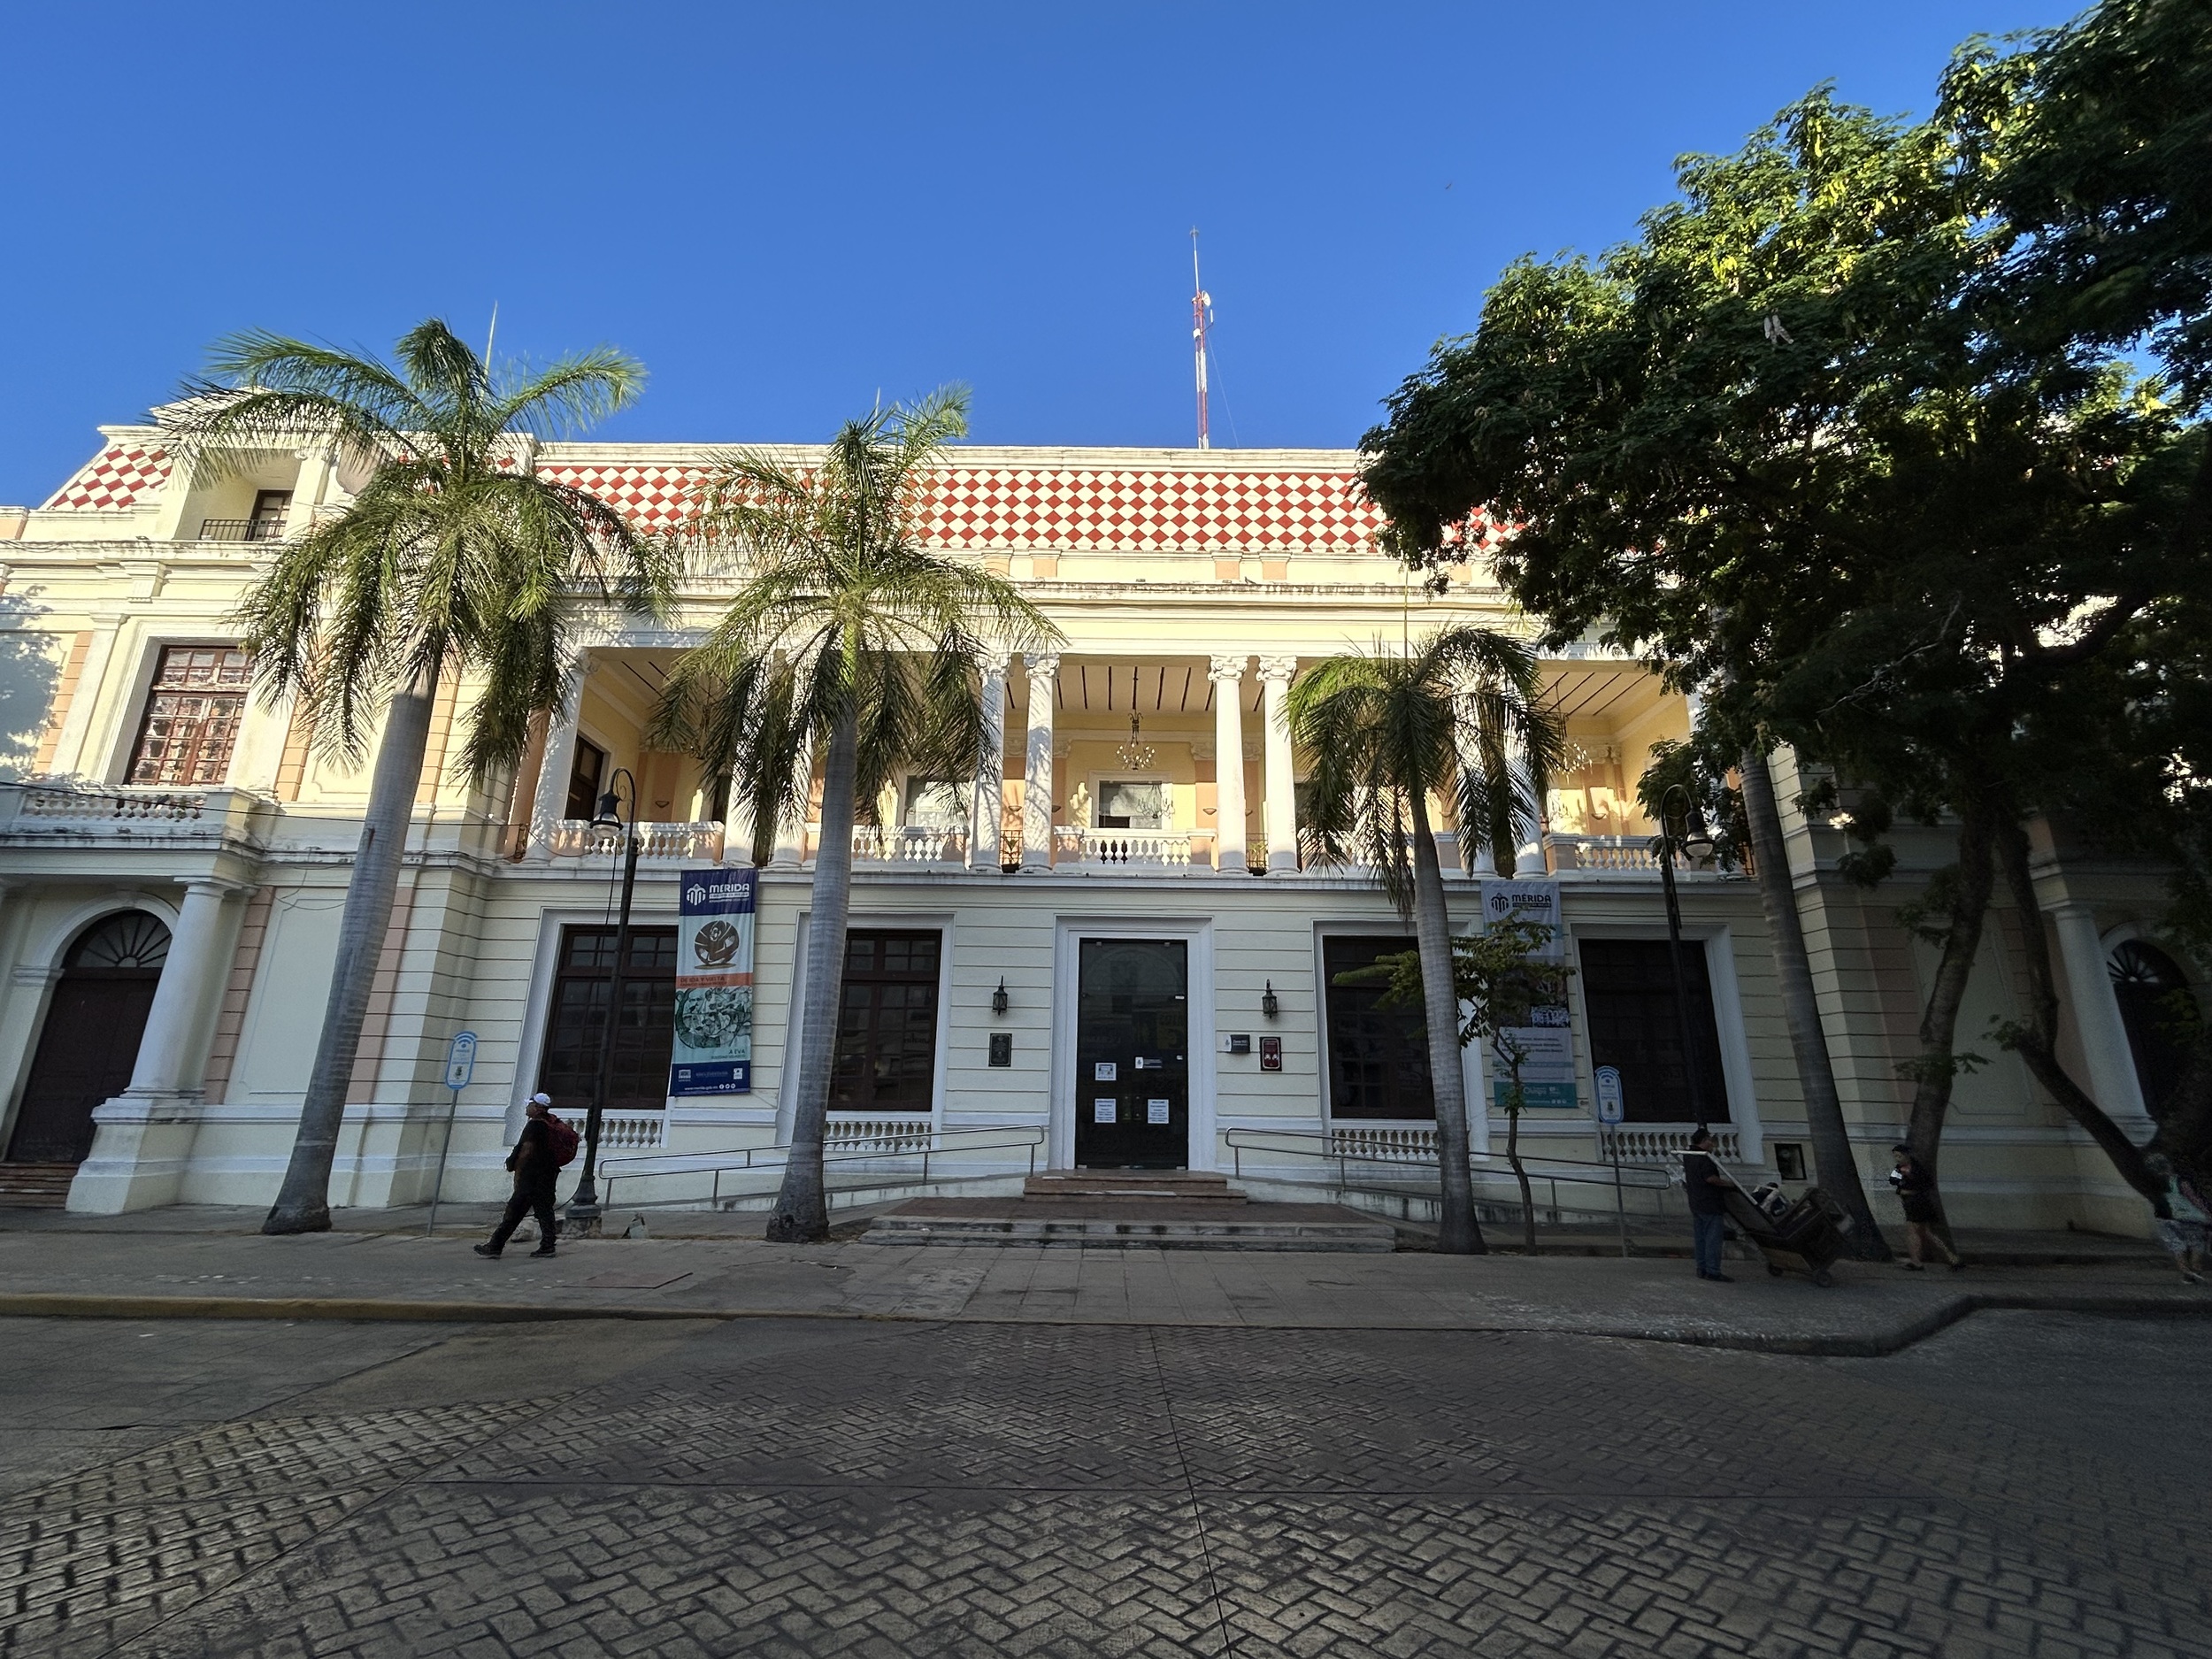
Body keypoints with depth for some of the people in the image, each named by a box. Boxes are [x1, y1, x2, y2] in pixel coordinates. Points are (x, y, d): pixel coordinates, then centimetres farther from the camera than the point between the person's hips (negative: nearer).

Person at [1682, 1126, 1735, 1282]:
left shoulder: (1687, 1156, 11)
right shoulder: (1704, 1158, -17)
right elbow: (1711, 1178, -25)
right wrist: (1728, 1183, -9)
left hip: (1695, 1204, 9)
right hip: (1710, 1205, -9)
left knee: (1700, 1237, 12)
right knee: (1713, 1239, -5)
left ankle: (1702, 1268, 16)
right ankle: (1712, 1271, -4)